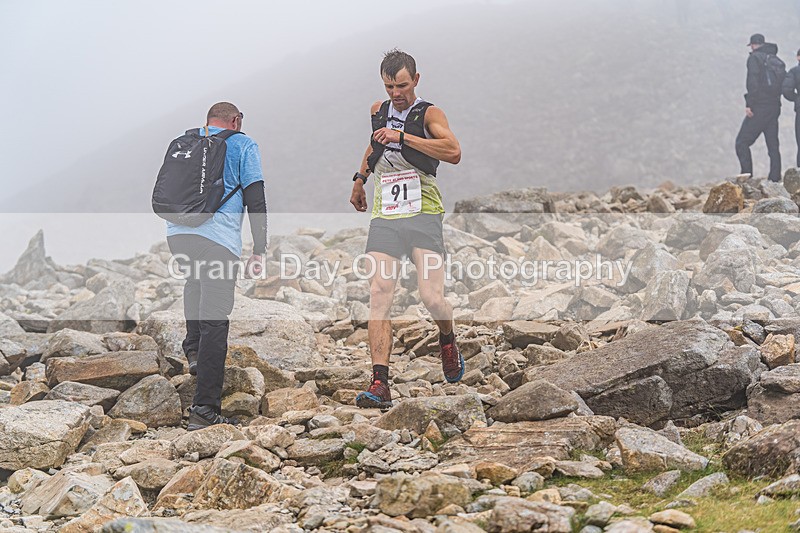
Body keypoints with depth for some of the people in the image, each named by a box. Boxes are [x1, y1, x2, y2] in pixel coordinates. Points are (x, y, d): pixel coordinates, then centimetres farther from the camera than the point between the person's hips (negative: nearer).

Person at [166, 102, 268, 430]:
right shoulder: (243, 146, 8)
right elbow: (255, 200, 1)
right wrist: (259, 251, 2)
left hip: (176, 233, 5)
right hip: (218, 239, -5)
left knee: (197, 280, 37)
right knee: (215, 322, -3)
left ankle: (193, 350, 22)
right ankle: (204, 410, -5)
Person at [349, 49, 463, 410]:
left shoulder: (428, 114, -2)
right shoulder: (379, 112, 15)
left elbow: (453, 152, -20)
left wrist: (404, 137, -21)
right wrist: (360, 178, 43)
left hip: (422, 214, -4)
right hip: (384, 217, 4)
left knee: (431, 298, -14)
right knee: (379, 297, -12)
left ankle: (447, 340, 22)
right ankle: (380, 384, -16)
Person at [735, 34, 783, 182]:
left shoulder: (755, 58, -7)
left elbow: (753, 82, -18)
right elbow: (783, 84, 12)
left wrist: (749, 104, -17)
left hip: (759, 108, -7)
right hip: (775, 107, 7)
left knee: (742, 142, -3)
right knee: (773, 145, 10)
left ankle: (747, 177, -12)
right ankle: (775, 179, 8)